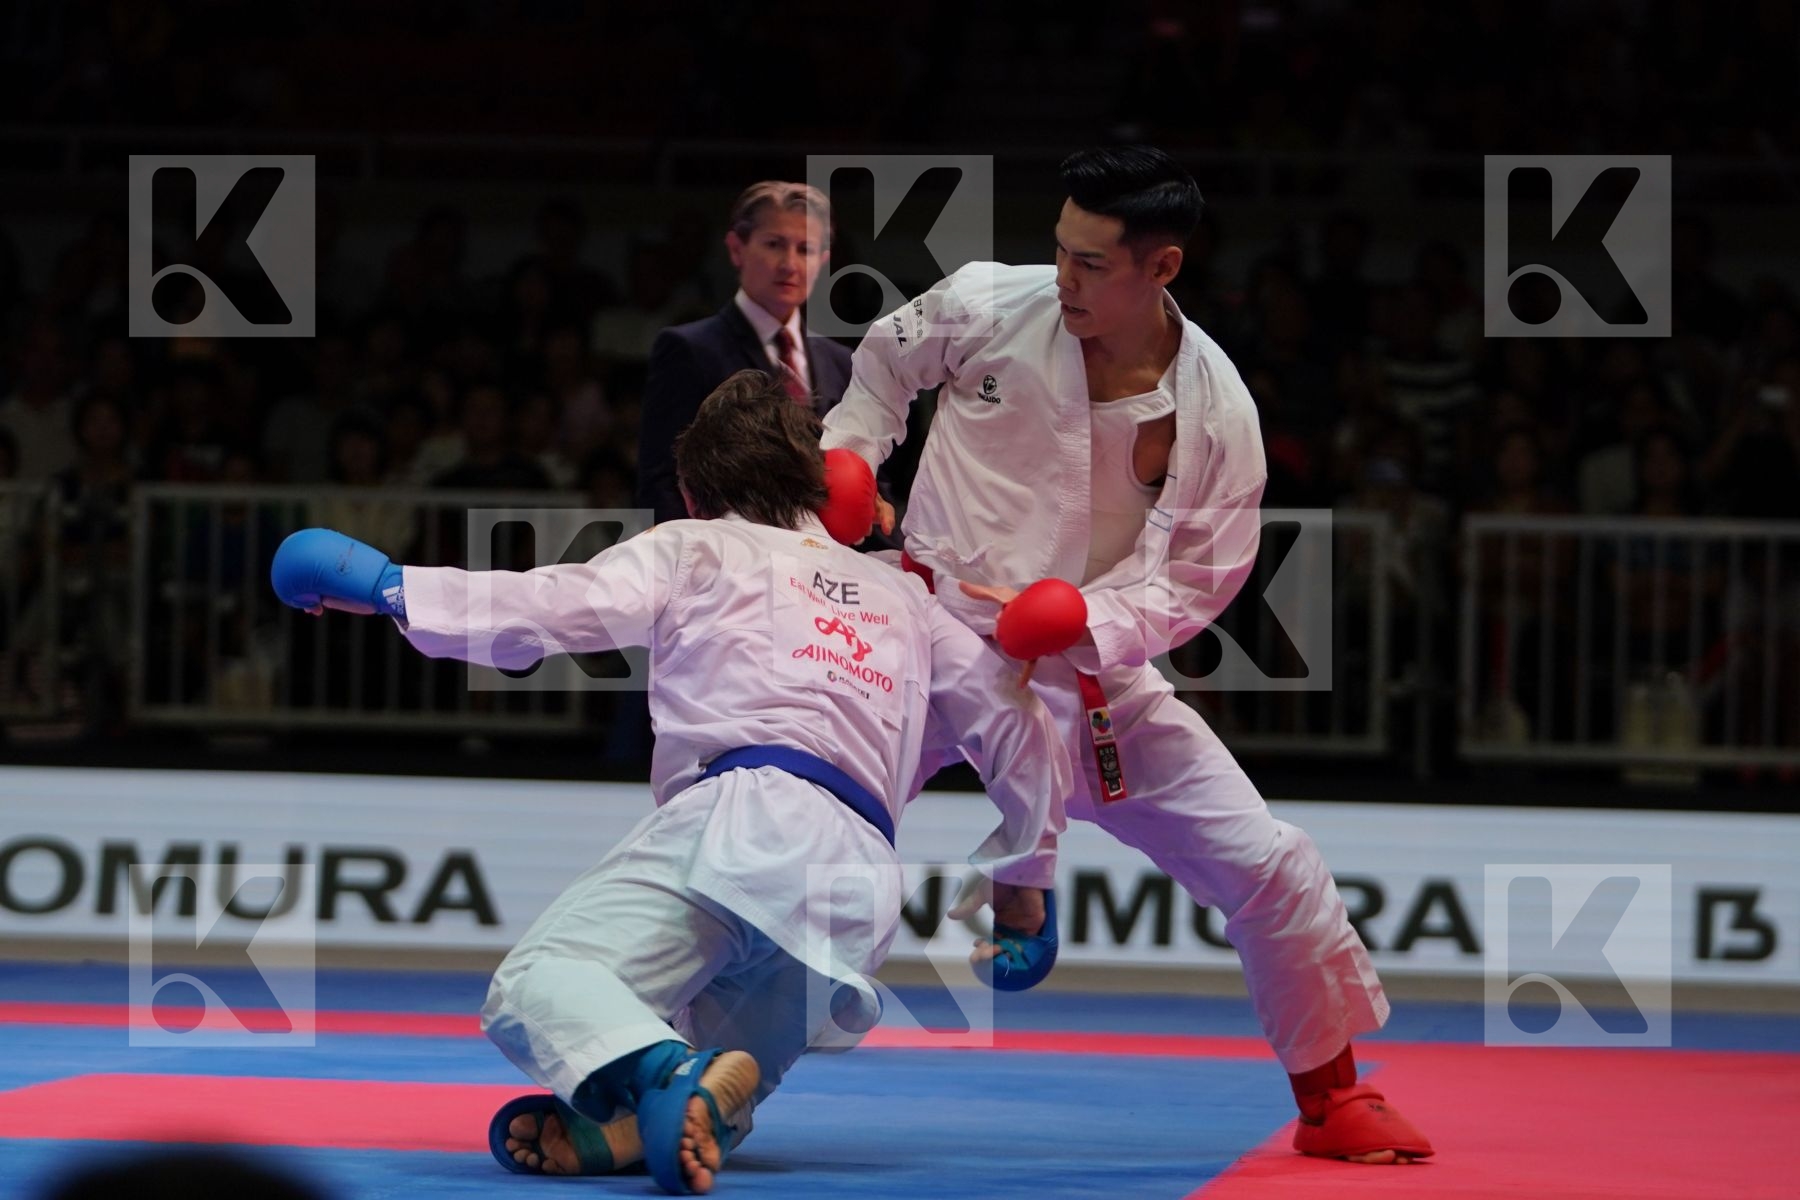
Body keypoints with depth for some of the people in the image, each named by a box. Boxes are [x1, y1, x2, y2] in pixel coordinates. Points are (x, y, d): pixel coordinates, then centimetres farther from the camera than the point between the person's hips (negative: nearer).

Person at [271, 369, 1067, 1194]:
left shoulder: (696, 548, 21)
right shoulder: (904, 599, 35)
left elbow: (549, 606, 7)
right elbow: (1015, 726, 34)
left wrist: (387, 586, 15)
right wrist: (1023, 887, 44)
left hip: (742, 817, -5)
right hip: (860, 889, 5)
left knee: (538, 984, -17)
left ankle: (663, 1075, -50)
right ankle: (665, 1114, -29)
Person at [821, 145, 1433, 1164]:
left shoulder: (1213, 411, -14)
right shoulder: (990, 307, -14)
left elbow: (1199, 579, -7)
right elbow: (888, 363, 9)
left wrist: (1075, 621, -23)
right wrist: (847, 458, -6)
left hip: (1087, 672, 0)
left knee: (1267, 869, -3)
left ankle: (1332, 1098, 18)